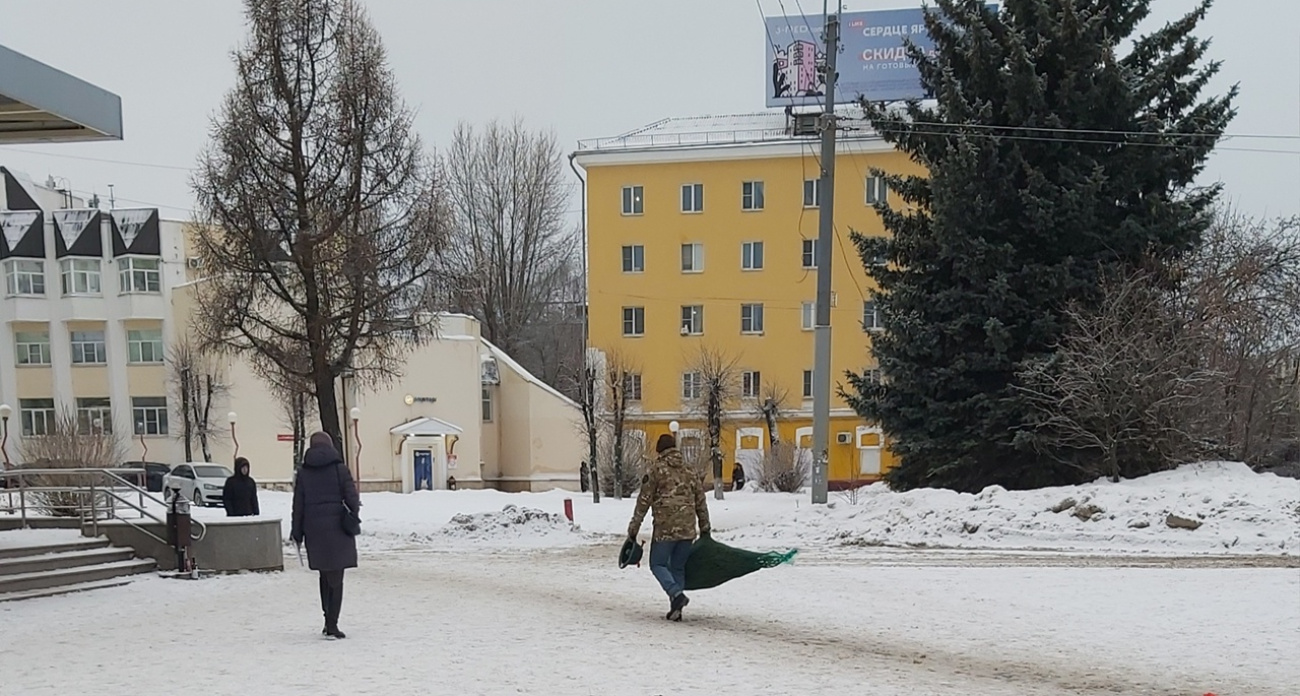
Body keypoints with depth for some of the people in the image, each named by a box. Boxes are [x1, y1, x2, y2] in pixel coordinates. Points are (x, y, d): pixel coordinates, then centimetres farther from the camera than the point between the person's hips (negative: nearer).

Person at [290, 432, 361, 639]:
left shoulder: (303, 472, 4)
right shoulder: (339, 469, -4)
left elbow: (298, 505, 5)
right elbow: (351, 498, -7)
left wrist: (297, 532, 11)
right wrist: (354, 513, 14)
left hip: (314, 529, 3)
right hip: (337, 527, -3)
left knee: (325, 575, 18)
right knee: (336, 577, 0)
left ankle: (329, 620, 21)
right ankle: (332, 624, -5)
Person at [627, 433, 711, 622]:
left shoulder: (656, 469, -2)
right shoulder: (689, 471, 14)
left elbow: (644, 501, -5)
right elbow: (701, 502, 16)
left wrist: (633, 528, 0)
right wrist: (705, 528, 24)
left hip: (665, 527, -5)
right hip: (687, 528, 5)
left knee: (658, 564, 6)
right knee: (678, 567, 14)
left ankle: (676, 593, -17)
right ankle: (676, 607, 9)